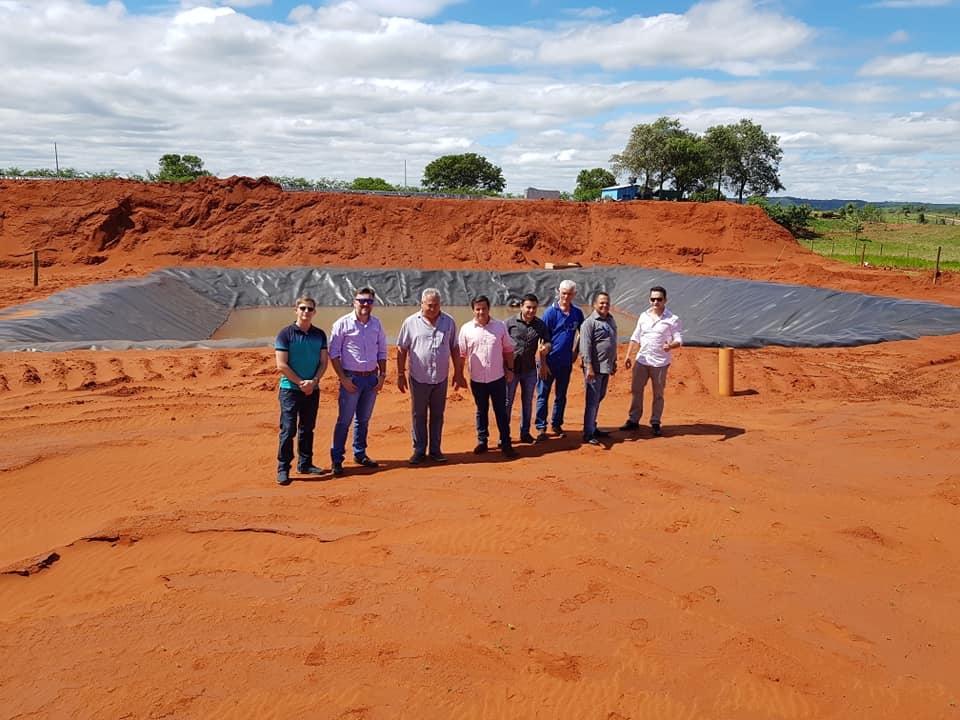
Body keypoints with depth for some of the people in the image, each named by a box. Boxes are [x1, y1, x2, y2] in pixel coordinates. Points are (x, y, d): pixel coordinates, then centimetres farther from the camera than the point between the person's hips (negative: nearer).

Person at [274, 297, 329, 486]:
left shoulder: (319, 335, 8)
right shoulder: (285, 334, -5)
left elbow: (323, 362, 7)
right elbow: (281, 365, -9)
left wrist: (313, 382, -9)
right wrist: (301, 383, -13)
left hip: (313, 390, 4)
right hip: (290, 389, -4)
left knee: (307, 429, 12)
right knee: (288, 429, -6)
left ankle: (305, 464, 23)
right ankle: (283, 469, 0)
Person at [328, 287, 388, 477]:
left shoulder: (377, 324, 7)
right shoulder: (343, 324, -6)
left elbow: (382, 352, 14)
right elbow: (334, 353, -7)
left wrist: (382, 375, 5)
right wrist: (343, 378, -12)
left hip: (372, 378, 5)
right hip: (351, 378, -4)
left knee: (364, 420, 14)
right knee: (344, 420, -3)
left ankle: (360, 454, 27)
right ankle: (337, 460, 4)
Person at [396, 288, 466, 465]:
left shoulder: (449, 322, 3)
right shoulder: (411, 322, -3)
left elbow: (454, 348, 9)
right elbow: (401, 349, 1)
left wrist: (458, 373, 9)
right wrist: (400, 374, -1)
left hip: (441, 377, 2)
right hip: (419, 377, -2)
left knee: (437, 415, 10)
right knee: (418, 415, 7)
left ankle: (435, 450, 20)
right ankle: (419, 450, 16)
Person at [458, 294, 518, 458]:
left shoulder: (500, 326, -1)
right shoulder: (466, 329, -2)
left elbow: (508, 349, 8)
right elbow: (461, 354, 3)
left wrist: (510, 369, 5)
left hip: (498, 377, 0)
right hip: (477, 379, 0)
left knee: (501, 411, 5)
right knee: (481, 411, 13)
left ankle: (506, 443, 12)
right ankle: (481, 441, 24)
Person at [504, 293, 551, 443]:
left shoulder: (540, 324, 1)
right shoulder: (510, 322, -7)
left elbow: (547, 342, 5)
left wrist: (545, 348, -19)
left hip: (530, 369, 3)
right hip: (511, 369, -3)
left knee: (527, 402, 13)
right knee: (507, 402, 5)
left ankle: (525, 432, 25)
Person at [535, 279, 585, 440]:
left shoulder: (577, 313, 3)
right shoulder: (551, 312, -9)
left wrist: (575, 352, 7)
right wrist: (543, 363, -12)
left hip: (566, 362, 4)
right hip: (549, 361, -4)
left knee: (561, 396, 13)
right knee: (543, 395, 1)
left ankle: (556, 425, 26)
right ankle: (541, 427, 8)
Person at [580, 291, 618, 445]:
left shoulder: (611, 320, 14)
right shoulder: (590, 322, -12)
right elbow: (585, 346, -17)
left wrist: (614, 362, 22)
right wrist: (589, 367, -22)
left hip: (606, 367, 8)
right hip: (594, 368, -8)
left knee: (599, 398, 15)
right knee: (592, 399, -5)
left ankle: (592, 427, 26)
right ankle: (588, 434, -1)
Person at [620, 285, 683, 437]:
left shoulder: (673, 319, -5)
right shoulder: (643, 316, 8)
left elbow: (679, 339, -8)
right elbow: (635, 338, 13)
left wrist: (671, 346, -29)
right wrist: (628, 355, 6)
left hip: (660, 363, -4)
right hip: (641, 360, 4)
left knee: (658, 394, 5)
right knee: (636, 390, 7)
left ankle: (655, 423, 15)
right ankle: (633, 420, 17)